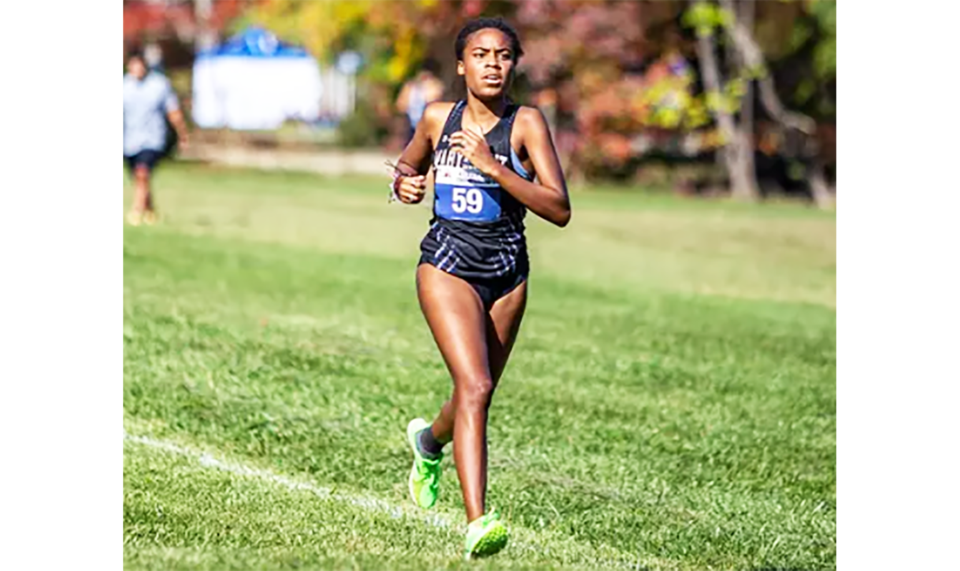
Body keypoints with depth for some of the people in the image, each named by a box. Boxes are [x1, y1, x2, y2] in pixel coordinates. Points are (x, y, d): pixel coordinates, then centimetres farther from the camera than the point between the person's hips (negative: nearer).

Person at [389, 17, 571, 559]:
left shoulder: (527, 123, -6)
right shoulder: (438, 118, 2)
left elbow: (560, 210, -15)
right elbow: (407, 167, 23)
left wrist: (492, 166, -22)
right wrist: (405, 185, -1)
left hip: (507, 270, 1)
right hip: (447, 263, -1)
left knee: (479, 395, 16)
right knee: (475, 387, -21)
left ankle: (430, 440, 53)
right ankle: (477, 523, -26)